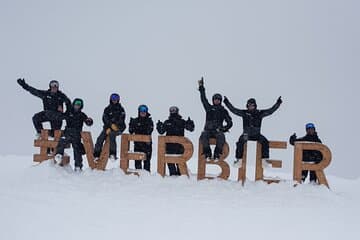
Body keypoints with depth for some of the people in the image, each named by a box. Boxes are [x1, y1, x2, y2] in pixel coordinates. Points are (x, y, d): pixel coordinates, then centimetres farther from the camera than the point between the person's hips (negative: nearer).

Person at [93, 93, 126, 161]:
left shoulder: (120, 109, 6)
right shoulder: (107, 109, 12)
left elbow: (121, 120, -3)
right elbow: (105, 119, 1)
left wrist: (110, 129, -11)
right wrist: (111, 125, -18)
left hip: (118, 127, -3)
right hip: (108, 126, 3)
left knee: (111, 134, -33)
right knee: (100, 138, -18)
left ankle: (113, 154, -35)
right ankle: (96, 155, -12)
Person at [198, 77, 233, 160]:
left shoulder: (223, 111, 16)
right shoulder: (209, 108, 19)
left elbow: (230, 123, 15)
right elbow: (203, 99, 16)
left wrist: (224, 129, -3)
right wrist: (201, 87, 14)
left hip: (218, 131, -1)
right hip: (208, 130, 1)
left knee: (221, 136, -35)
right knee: (204, 135, -33)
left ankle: (217, 154, -33)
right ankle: (207, 153, -30)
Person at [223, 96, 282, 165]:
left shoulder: (259, 113, 5)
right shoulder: (244, 113, 5)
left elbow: (271, 110, 4)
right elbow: (233, 109, 2)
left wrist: (278, 103, -3)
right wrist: (226, 102, -4)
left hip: (256, 134, 1)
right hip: (246, 134, -1)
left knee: (265, 142, -23)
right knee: (240, 142, -28)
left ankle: (264, 159, -14)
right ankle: (239, 159, -19)